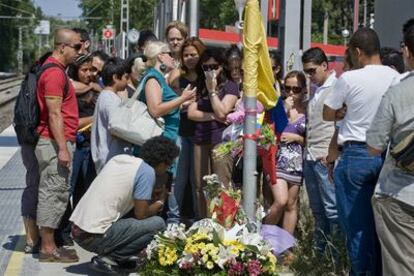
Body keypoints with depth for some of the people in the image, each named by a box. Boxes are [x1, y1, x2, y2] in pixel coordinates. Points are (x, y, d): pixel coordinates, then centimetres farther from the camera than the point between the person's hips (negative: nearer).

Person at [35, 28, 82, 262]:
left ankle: (50, 245, 20)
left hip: (58, 143, 10)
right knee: (53, 195, -5)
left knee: (58, 195, 13)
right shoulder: (55, 73, -15)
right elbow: (54, 114, -20)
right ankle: (48, 248, 1)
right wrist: (62, 148, -22)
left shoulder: (58, 71, 17)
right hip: (56, 144, -10)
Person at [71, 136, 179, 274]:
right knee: (158, 223, -2)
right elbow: (141, 215, -6)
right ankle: (111, 258, -5)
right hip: (95, 238, -8)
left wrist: (150, 195, 22)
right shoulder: (147, 171, -9)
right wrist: (160, 202, 12)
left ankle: (108, 254, 13)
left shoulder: (119, 158, 12)